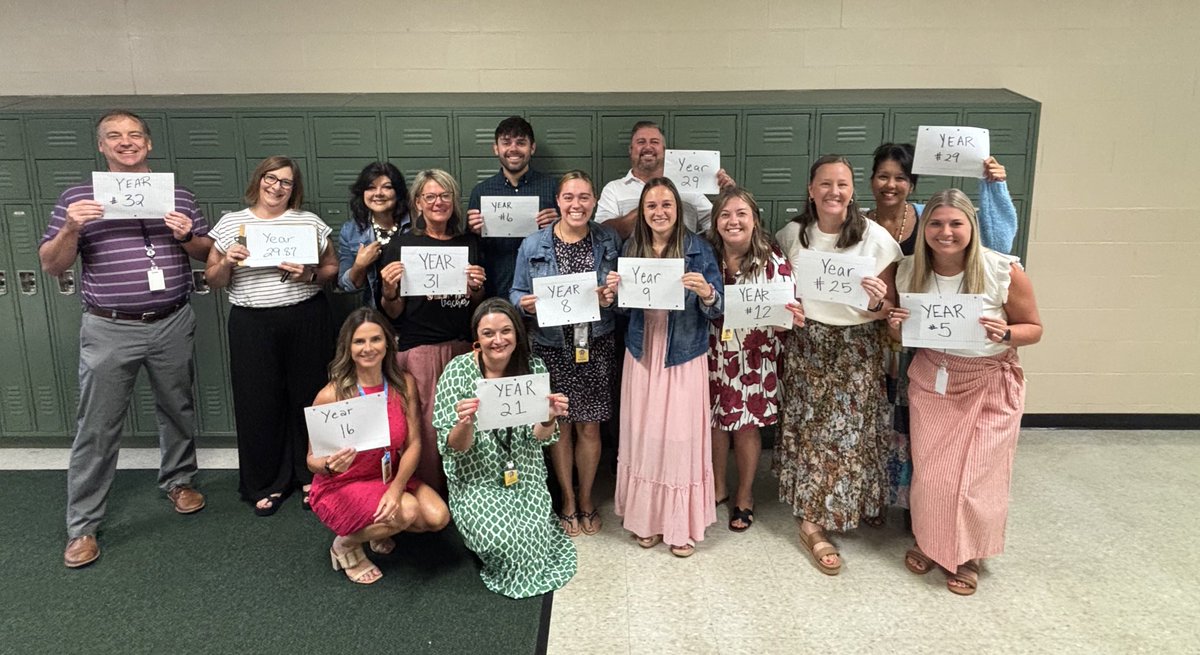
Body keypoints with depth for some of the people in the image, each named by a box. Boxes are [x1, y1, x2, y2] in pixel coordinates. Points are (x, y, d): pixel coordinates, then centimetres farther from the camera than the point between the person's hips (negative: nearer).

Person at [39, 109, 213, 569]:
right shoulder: (77, 198, 3)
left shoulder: (178, 196, 8)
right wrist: (71, 229, -18)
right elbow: (51, 265, 1)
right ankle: (82, 526, 10)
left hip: (172, 324, 2)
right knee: (97, 427, 1)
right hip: (109, 329, -2)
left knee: (177, 410, 15)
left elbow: (208, 253, 12)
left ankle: (178, 481, 37)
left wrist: (187, 237, -10)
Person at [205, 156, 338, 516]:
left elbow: (333, 268, 8)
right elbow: (213, 280, 9)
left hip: (306, 320, 0)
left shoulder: (310, 221, 7)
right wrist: (227, 262, -11)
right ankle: (267, 483, 19)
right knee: (259, 404, 4)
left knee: (308, 396, 5)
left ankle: (311, 476, 22)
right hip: (252, 325, 0)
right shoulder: (231, 223, 8)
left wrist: (310, 275, -12)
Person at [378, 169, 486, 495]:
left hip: (462, 346, 4)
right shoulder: (401, 245, 0)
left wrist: (477, 287, -2)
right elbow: (393, 313, 2)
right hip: (418, 348, -3)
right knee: (425, 427, -4)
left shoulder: (470, 243, 11)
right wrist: (389, 292, -18)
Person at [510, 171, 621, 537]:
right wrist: (526, 303, -17)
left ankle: (586, 499, 28)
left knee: (589, 426, 7)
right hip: (552, 348, -1)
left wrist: (611, 298, -13)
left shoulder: (609, 242, 2)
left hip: (596, 346, 1)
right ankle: (567, 502, 27)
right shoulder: (533, 246, -2)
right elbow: (516, 294, 5)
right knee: (560, 425, 8)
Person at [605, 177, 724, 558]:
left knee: (681, 436, 0)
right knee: (643, 435, 9)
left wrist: (706, 291, -31)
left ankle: (682, 524, 15)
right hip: (642, 355, 3)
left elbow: (717, 308, -9)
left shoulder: (697, 248, -7)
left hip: (684, 357, -3)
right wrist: (614, 291, -10)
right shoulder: (632, 248, 4)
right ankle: (647, 518, 24)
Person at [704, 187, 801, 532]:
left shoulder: (773, 261, -11)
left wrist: (793, 318, -32)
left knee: (747, 425, 10)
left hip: (754, 357, -2)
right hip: (714, 353, 2)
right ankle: (717, 487, 36)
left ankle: (744, 495, 31)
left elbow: (786, 310, -11)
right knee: (714, 422, 13)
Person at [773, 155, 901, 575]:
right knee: (807, 429, 4)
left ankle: (813, 521, 21)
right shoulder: (792, 234, 0)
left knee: (846, 431, 3)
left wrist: (877, 303, -27)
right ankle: (812, 521, 16)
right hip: (806, 344, 2)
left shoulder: (876, 239, -8)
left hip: (857, 347, -1)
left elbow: (886, 310, -4)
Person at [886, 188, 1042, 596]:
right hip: (931, 379, 2)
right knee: (930, 470, 9)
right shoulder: (909, 271, -9)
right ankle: (929, 542, 35)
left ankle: (969, 556, 30)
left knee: (979, 474, 6)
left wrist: (1006, 334, -28)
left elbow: (1034, 328, -6)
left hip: (990, 383, -2)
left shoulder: (1005, 271, -19)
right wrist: (896, 326, -17)